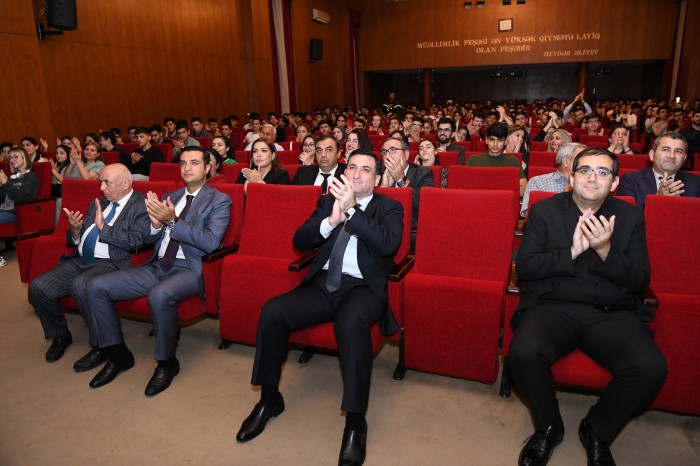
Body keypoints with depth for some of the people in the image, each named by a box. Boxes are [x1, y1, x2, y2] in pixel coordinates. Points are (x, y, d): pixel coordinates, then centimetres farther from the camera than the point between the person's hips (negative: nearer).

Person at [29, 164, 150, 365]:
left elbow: (135, 240, -19)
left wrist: (103, 227, -14)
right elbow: (75, 240, 23)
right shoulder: (98, 203, 19)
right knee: (38, 287, -10)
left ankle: (101, 345, -14)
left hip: (113, 263, -7)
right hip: (81, 261, 8)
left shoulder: (141, 205, -3)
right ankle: (60, 335, 16)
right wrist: (75, 230, 1)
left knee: (81, 285, -34)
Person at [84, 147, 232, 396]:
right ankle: (118, 354, 9)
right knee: (96, 286, -6)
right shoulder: (170, 197, 18)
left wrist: (172, 221, -21)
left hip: (190, 270, -7)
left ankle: (167, 362, -11)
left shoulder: (219, 200, -1)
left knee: (159, 295, -37)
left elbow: (211, 242, -16)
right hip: (157, 266, 7)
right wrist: (156, 223, -6)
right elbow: (150, 240, 17)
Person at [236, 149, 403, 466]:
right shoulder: (328, 200, 14)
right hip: (323, 284, 4)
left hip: (362, 287, -3)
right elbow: (299, 241, 2)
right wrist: (331, 220, -15)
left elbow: (388, 244, -17)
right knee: (272, 312, -21)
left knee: (351, 324, -37)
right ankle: (270, 398, 1)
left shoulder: (389, 208, 5)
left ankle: (355, 420, -21)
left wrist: (350, 211, -22)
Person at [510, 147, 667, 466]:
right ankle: (548, 427, 2)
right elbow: (523, 267, -2)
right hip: (553, 307, -1)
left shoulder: (630, 216, 12)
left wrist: (606, 251, -13)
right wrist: (571, 252, -14)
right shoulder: (544, 211, 7)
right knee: (524, 351, -32)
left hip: (612, 313, 2)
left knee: (651, 368, -27)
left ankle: (597, 431, 5)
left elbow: (640, 281, 5)